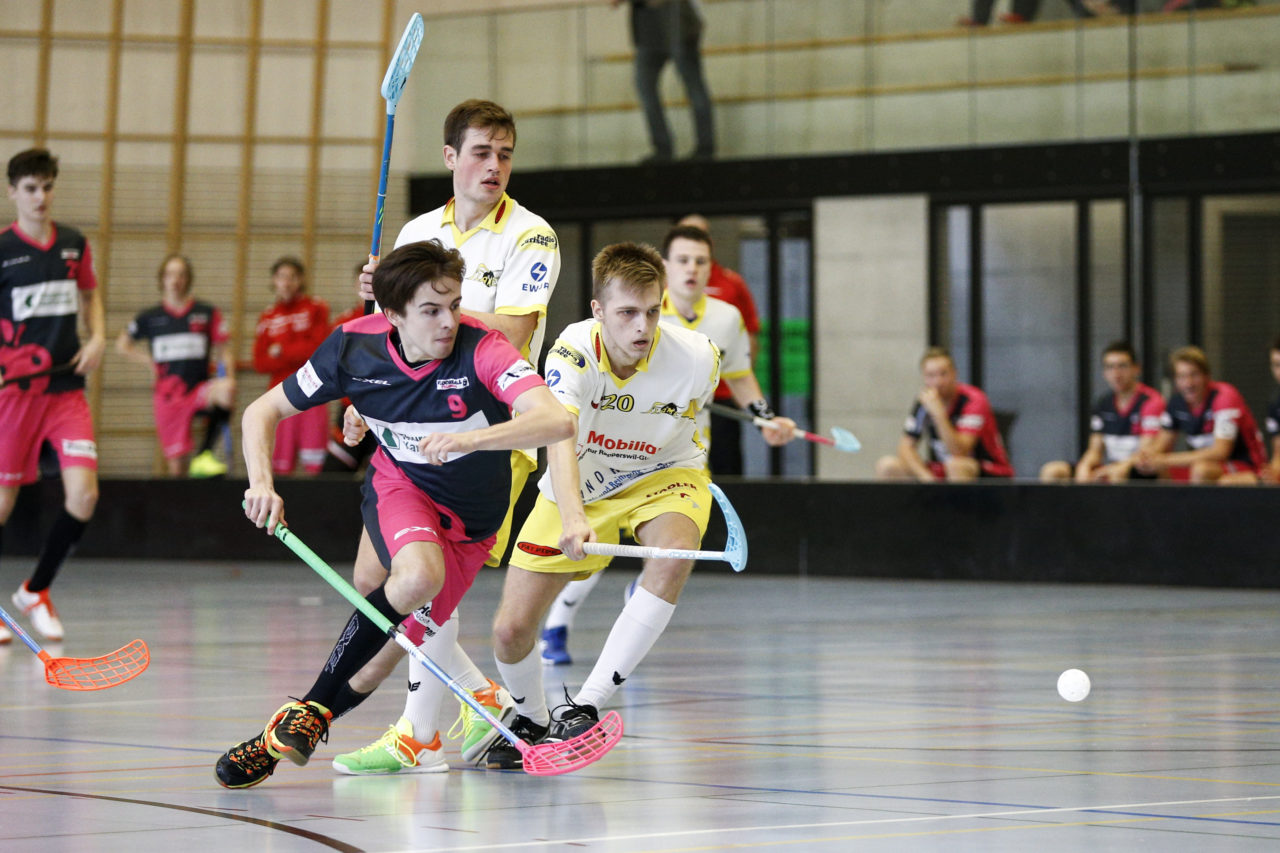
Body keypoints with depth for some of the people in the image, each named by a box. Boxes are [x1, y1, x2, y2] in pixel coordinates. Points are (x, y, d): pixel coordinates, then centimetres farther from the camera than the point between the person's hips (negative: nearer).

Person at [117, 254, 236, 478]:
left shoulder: (208, 314, 7)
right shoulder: (150, 317, 10)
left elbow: (221, 353, 7)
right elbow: (123, 344, 24)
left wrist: (229, 377, -11)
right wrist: (148, 361, 10)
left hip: (199, 390, -1)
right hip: (168, 395, 1)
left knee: (226, 391, -36)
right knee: (177, 467, -3)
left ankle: (204, 454, -25)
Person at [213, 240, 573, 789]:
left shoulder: (481, 351, -28)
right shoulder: (355, 347, -19)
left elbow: (557, 421, -44)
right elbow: (263, 412, -6)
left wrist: (470, 438, -57)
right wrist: (261, 483, -24)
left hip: (470, 523, 1)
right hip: (399, 487, -1)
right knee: (419, 575, -34)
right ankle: (310, 711, -22)